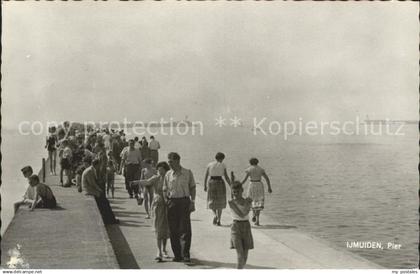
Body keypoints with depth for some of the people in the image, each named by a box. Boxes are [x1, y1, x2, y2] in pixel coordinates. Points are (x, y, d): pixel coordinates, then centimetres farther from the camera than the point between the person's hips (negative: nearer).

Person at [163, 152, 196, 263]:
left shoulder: (188, 173, 2)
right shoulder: (168, 175, 8)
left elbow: (192, 188, 6)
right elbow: (165, 190, 13)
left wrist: (192, 202, -2)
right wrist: (166, 201, 0)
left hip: (184, 201, -2)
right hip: (172, 202, 3)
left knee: (185, 229, -7)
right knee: (173, 230, 4)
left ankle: (185, 254, -3)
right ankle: (177, 255, 12)